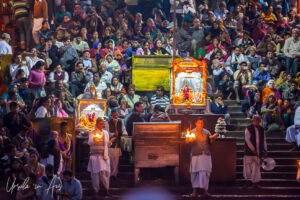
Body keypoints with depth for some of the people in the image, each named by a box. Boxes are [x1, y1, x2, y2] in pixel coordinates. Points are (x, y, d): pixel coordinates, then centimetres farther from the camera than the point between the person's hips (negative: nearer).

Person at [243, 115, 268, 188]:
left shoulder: (261, 129, 10)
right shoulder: (248, 128, -4)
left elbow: (264, 140, 14)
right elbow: (247, 139, -11)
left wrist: (265, 150, 4)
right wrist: (253, 149, -16)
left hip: (258, 152, 3)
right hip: (249, 151, -3)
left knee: (256, 166, 3)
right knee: (248, 166, -2)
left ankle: (255, 182, 8)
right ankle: (248, 181, 7)